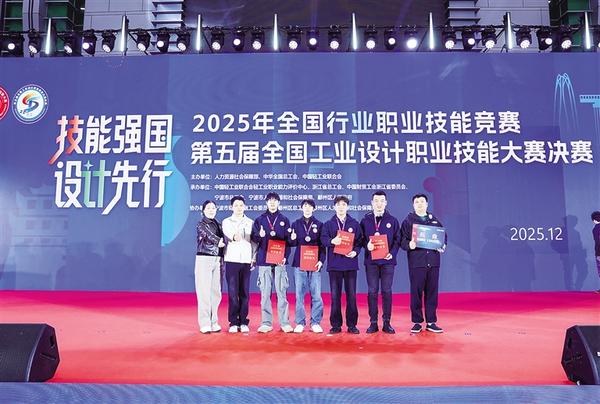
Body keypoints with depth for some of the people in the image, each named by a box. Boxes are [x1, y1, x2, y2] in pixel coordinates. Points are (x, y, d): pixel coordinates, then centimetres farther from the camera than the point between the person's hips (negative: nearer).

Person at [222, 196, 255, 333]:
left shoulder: (250, 223, 13)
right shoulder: (226, 222, 7)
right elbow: (227, 234, -15)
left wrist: (254, 258, 0)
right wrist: (234, 236, -37)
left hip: (246, 260, 1)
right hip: (232, 260, -1)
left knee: (244, 292, 2)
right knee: (232, 292, -3)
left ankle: (243, 322, 8)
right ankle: (233, 322, 4)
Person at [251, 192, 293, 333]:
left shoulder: (284, 220, 10)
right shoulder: (259, 220, 10)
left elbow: (288, 240, 7)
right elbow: (254, 238, 6)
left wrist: (285, 256, -6)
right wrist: (260, 236, -16)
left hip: (280, 260, 0)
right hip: (264, 260, 1)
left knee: (282, 292, -2)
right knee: (265, 293, 1)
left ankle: (284, 322, 4)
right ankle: (266, 323, 8)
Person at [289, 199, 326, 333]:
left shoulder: (319, 225, 7)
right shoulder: (296, 224, 10)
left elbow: (323, 245, 4)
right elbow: (292, 244, 8)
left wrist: (321, 260, -7)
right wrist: (293, 239, -14)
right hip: (299, 263, 1)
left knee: (316, 295, -1)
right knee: (299, 294, 2)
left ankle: (315, 323, 9)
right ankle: (300, 323, 11)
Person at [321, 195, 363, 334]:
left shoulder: (354, 224, 10)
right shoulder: (328, 224, 9)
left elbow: (360, 241, 6)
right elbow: (323, 239, -1)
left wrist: (355, 251, -11)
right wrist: (332, 241, -21)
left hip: (350, 263, 0)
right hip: (334, 263, 0)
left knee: (351, 295, 2)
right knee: (335, 295, 3)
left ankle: (352, 324, 11)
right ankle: (336, 324, 11)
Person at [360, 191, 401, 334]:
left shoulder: (392, 221, 8)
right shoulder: (365, 220, 9)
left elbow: (397, 240, 6)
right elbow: (360, 238, 8)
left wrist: (392, 253, -9)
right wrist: (367, 245, -13)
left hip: (387, 260, 0)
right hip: (371, 261, 0)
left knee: (387, 291, 1)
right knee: (372, 292, 2)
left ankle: (387, 323, 10)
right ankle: (373, 323, 9)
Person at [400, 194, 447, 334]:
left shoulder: (434, 220, 16)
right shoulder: (408, 221, 5)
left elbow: (444, 235, 21)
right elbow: (402, 240, -1)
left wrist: (443, 246, 1)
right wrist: (409, 245, -22)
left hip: (433, 262, 3)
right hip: (416, 262, -3)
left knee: (432, 292, 6)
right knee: (416, 292, -1)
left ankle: (431, 322, 14)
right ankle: (417, 322, 9)